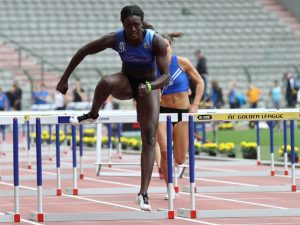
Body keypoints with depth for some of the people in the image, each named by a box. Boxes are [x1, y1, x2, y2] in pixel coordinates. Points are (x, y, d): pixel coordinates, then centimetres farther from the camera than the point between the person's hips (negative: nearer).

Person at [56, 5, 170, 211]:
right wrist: (64, 79, -9)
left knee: (150, 138, -14)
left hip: (149, 85, -1)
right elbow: (83, 51, -11)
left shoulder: (156, 41, -26)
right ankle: (93, 115, -6)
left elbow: (166, 76, -27)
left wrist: (149, 86, -48)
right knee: (106, 82, -37)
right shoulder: (115, 39, -23)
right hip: (125, 82, 1)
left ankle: (143, 193, -14)